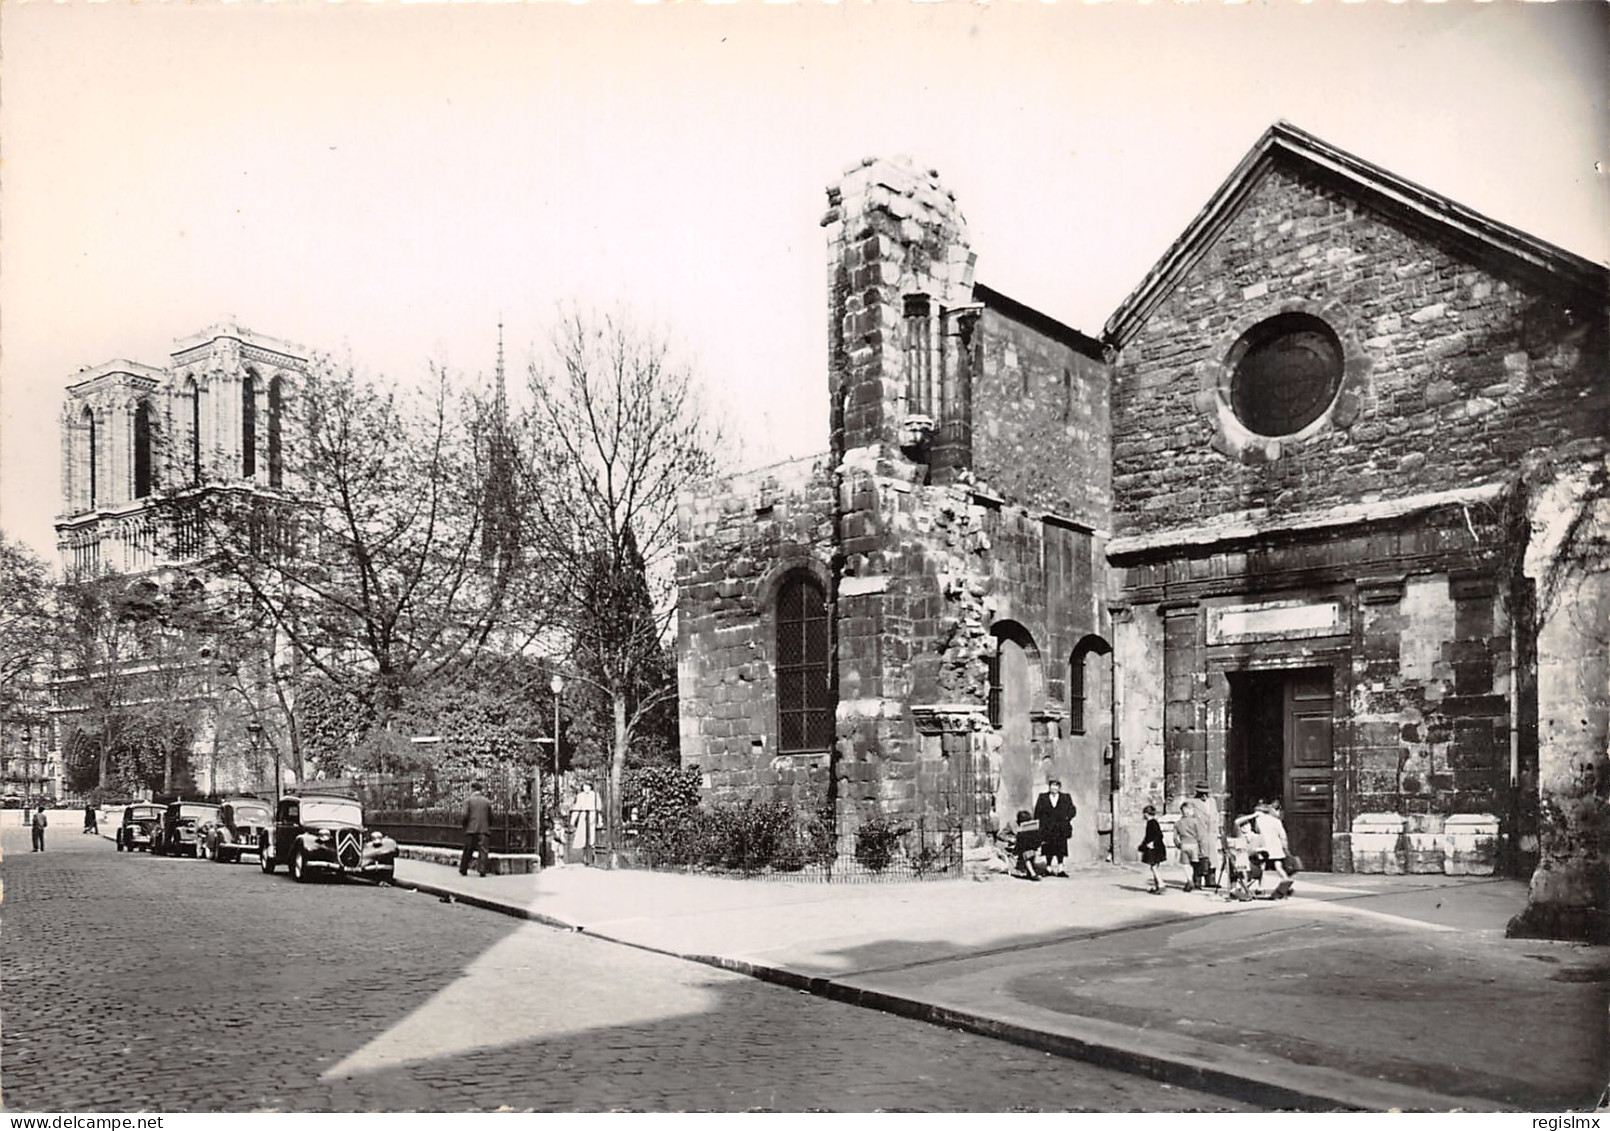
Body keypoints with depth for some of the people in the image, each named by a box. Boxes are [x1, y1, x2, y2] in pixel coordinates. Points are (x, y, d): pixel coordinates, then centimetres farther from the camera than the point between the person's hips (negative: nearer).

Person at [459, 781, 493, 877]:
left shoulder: (468, 800, 1)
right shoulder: (487, 801, 8)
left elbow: (465, 815, -9)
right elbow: (491, 817, 6)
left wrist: (463, 824, 8)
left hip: (471, 829, 0)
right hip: (484, 829, 0)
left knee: (467, 851, 10)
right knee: (483, 850, -2)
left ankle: (463, 870, 19)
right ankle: (482, 870, -13)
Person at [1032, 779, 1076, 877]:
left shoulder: (1066, 798, 11)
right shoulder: (1042, 798, 9)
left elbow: (1073, 810, 8)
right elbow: (1037, 813, 6)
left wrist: (1067, 817, -10)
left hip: (1061, 830, 0)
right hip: (1047, 829, 0)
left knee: (1061, 850, -4)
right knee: (1048, 850, 4)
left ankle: (1061, 869, 0)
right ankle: (1049, 868, 14)